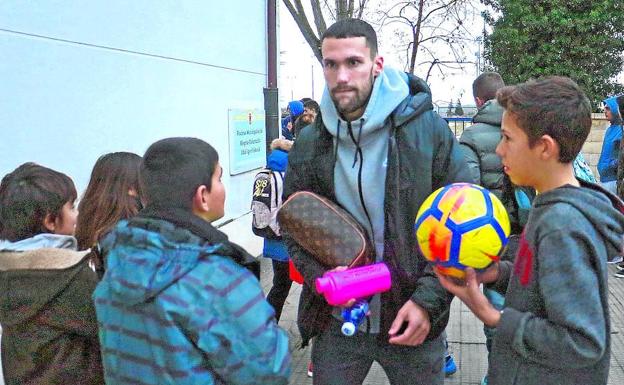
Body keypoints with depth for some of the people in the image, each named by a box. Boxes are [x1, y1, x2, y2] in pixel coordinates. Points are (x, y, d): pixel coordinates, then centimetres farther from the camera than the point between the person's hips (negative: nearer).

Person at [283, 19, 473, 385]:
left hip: (412, 321, -2)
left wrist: (428, 299, -13)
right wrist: (319, 275, -10)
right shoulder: (309, 143, -1)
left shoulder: (428, 128, -10)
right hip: (337, 322, 2)